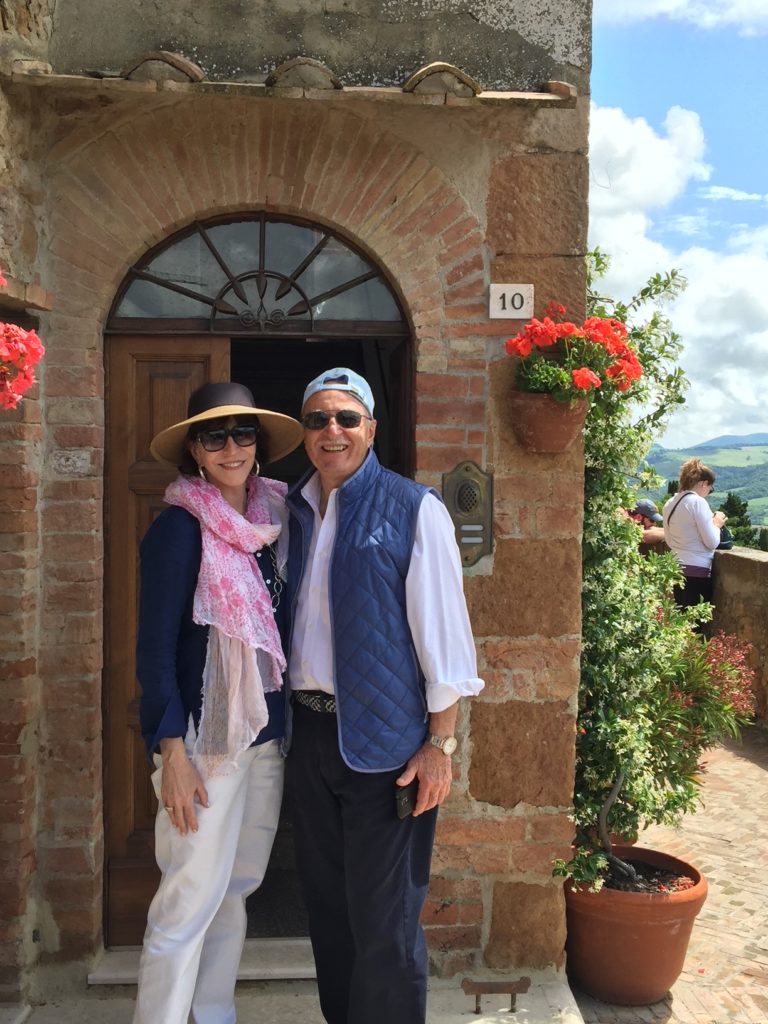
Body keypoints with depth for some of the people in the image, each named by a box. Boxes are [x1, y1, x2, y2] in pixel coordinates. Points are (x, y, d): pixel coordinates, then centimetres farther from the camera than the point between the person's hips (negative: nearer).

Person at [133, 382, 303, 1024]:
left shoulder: (274, 521, 6)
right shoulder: (179, 529, -11)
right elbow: (155, 649, -11)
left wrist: (287, 725, 7)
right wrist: (173, 754, -14)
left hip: (268, 733, 6)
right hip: (205, 739, -6)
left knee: (235, 891, 16)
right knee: (191, 900, 0)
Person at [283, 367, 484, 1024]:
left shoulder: (413, 509, -9)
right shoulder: (294, 511, 8)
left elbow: (442, 629, -11)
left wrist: (441, 742, -14)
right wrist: (285, 719, 12)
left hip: (385, 740, -6)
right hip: (311, 731, 6)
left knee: (383, 919, 4)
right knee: (326, 898, 19)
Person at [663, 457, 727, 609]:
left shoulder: (670, 504, 9)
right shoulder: (698, 502, -13)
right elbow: (712, 543, -15)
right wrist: (716, 524, 5)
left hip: (676, 568, 7)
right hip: (697, 571, -7)